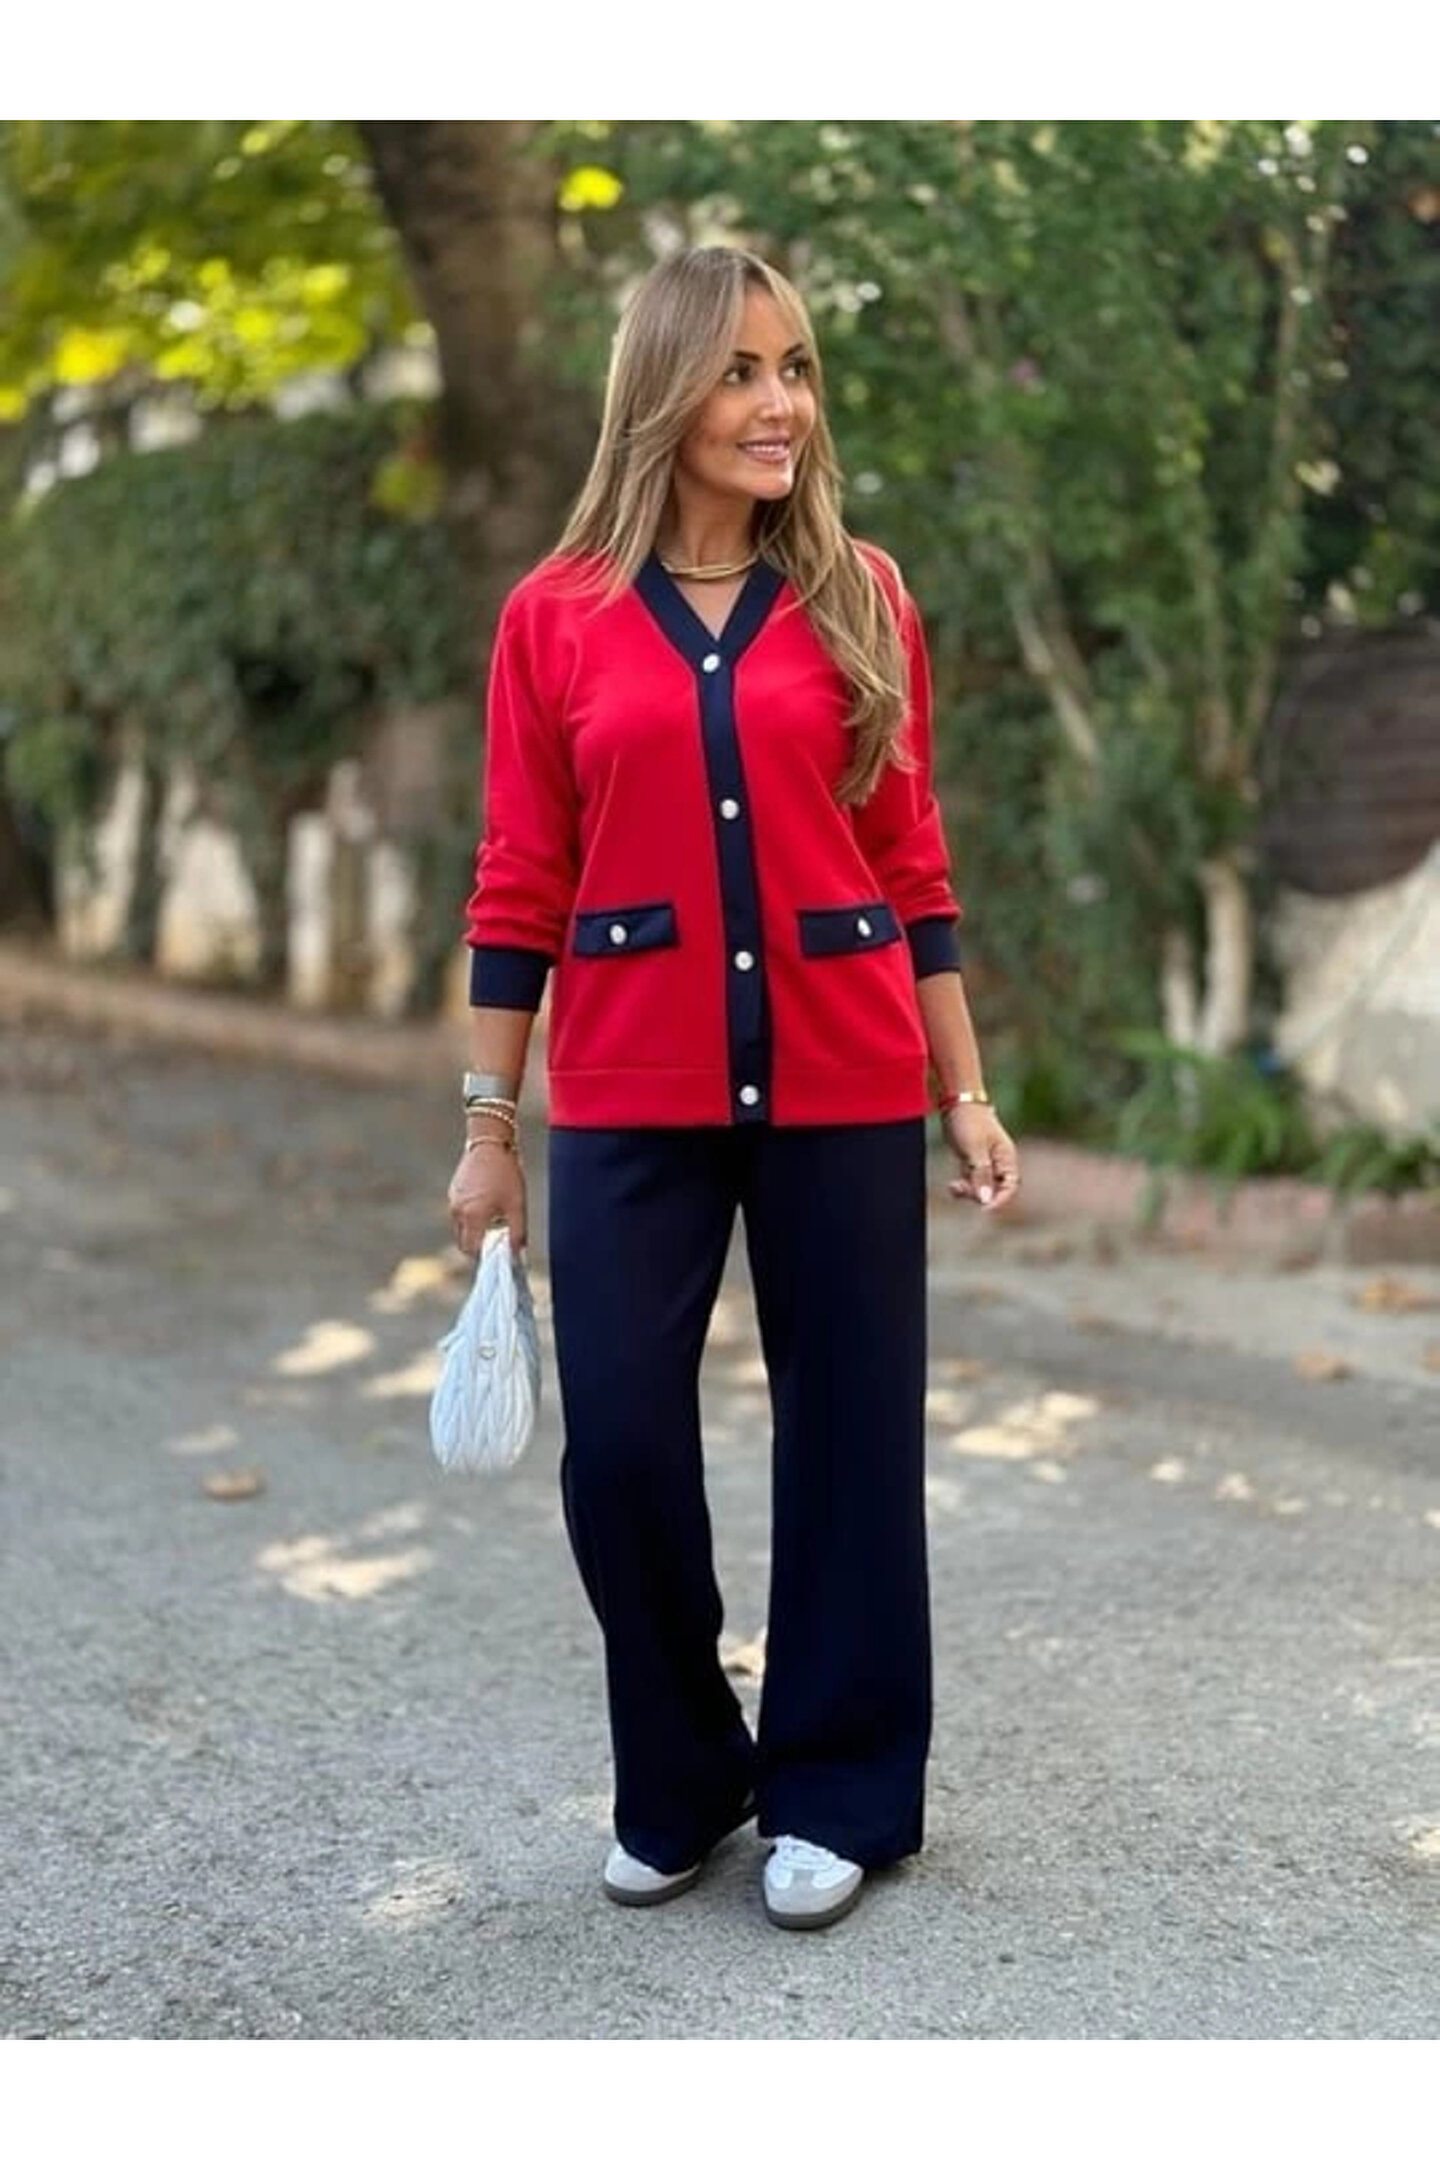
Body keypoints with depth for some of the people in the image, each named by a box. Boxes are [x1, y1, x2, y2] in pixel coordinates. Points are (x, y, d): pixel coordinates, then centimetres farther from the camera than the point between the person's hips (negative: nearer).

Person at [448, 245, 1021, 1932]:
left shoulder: (861, 598, 4)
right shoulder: (555, 613, 1)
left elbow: (910, 866, 7)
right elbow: (519, 893, 3)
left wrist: (965, 1093, 5)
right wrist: (488, 1128, 2)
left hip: (844, 1090, 1)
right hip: (629, 1102, 0)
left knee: (848, 1434, 8)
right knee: (618, 1445, 2)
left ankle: (838, 1793, 27)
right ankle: (676, 1785, 26)